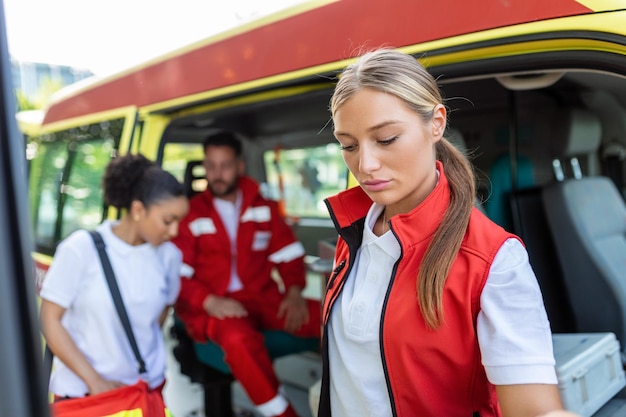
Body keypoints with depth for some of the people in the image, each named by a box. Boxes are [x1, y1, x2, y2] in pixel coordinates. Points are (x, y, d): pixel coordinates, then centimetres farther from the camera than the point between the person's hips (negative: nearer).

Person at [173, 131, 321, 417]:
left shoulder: (262, 206, 10)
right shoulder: (191, 214, 0)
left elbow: (288, 254, 10)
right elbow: (178, 275, -4)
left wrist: (294, 292, -8)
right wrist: (210, 302, -21)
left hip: (264, 298, 4)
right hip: (215, 306, -3)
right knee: (239, 339, -39)